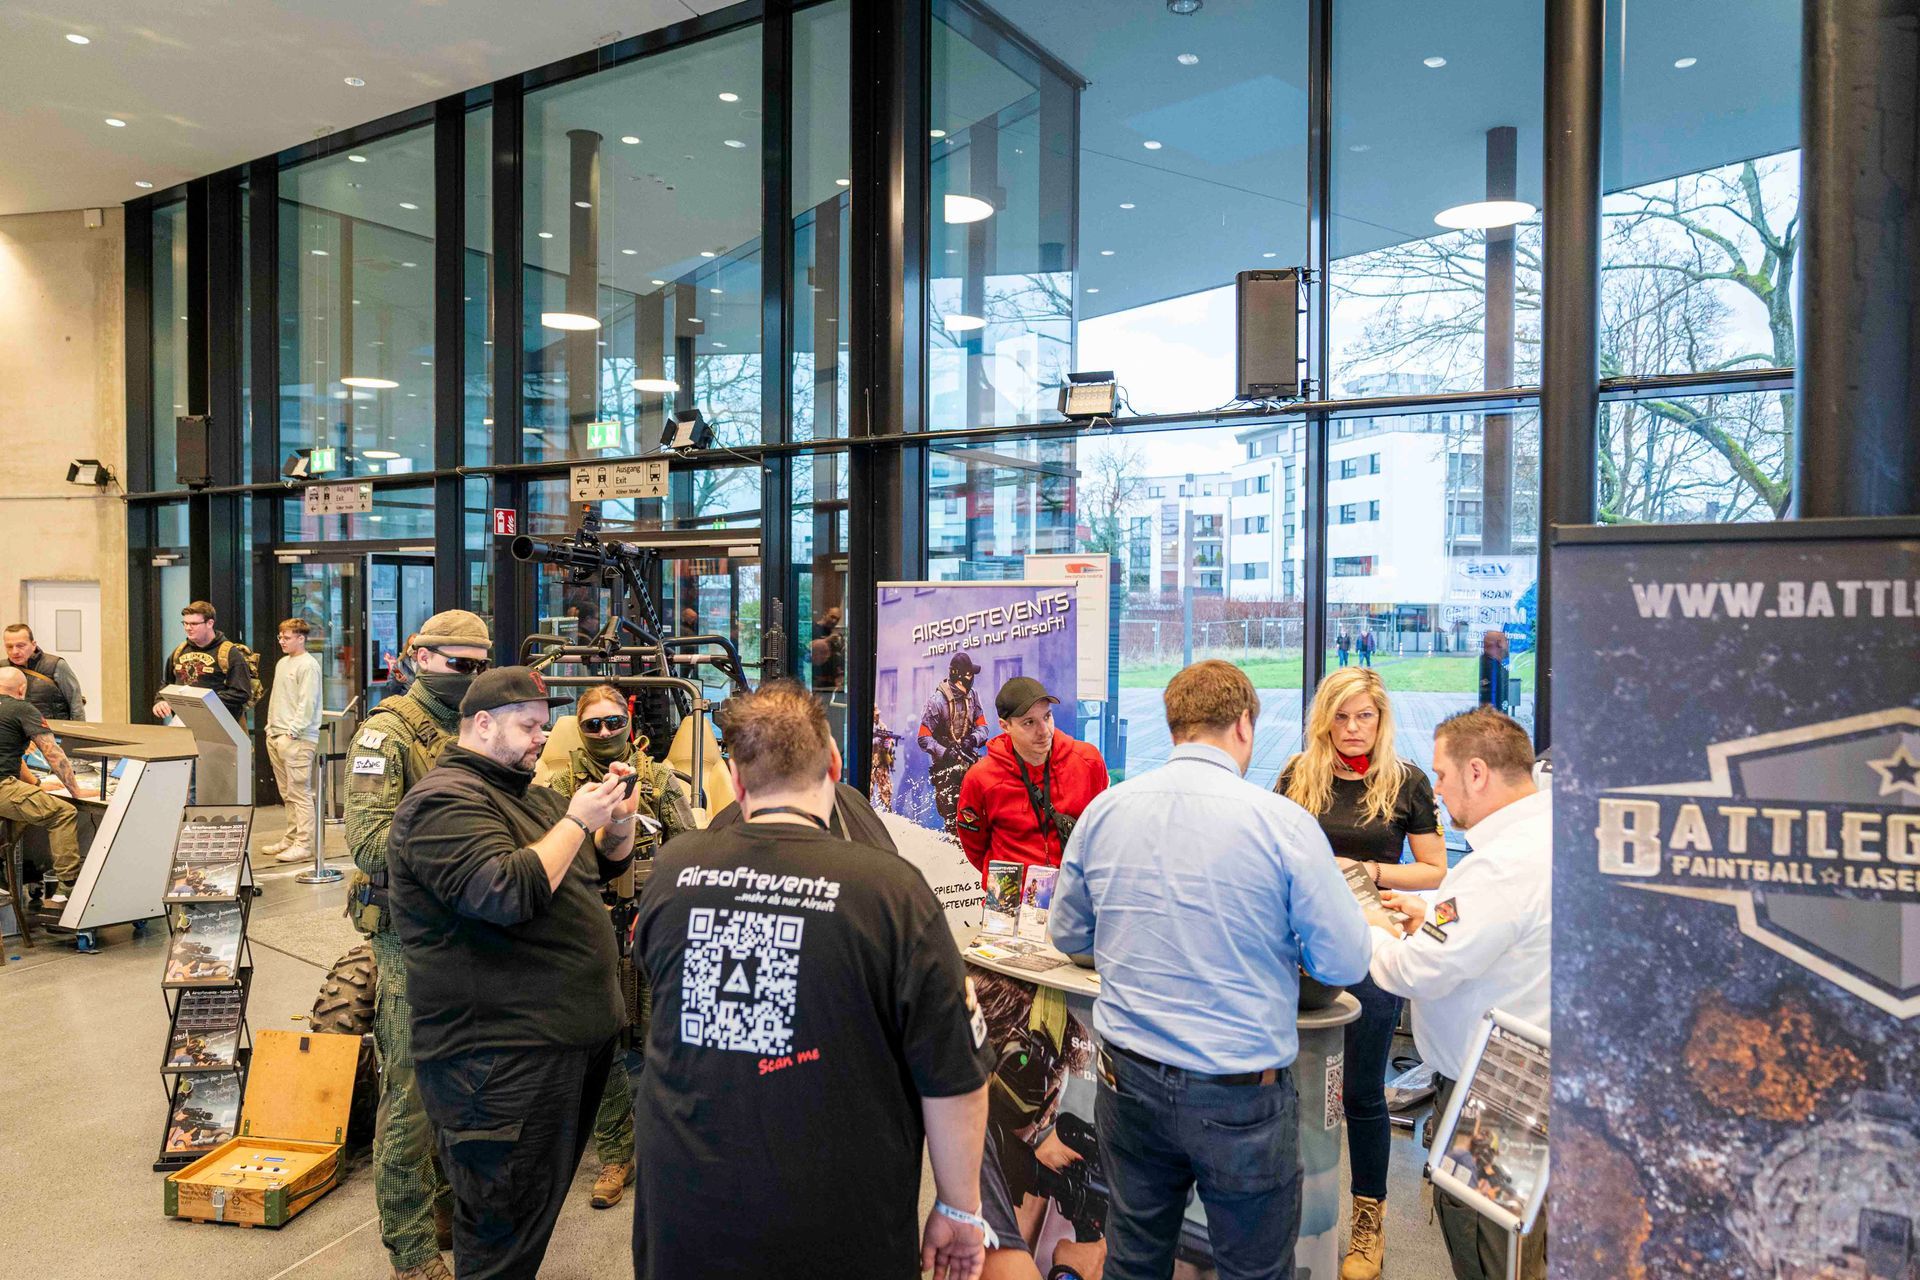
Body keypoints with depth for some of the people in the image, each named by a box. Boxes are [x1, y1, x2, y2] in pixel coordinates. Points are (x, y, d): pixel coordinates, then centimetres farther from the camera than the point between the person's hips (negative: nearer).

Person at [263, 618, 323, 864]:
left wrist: (292, 731, -17)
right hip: (276, 736, 9)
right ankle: (291, 838, 20)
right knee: (287, 794, 13)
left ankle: (304, 844, -6)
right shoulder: (282, 663, 19)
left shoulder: (308, 665, -9)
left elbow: (307, 703, -15)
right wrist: (271, 727, 16)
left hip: (297, 738, -9)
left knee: (300, 793, -8)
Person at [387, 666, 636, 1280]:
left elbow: (604, 865, 21)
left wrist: (620, 816, 2)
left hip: (573, 1035, 10)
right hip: (503, 1056, -10)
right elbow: (508, 893, -29)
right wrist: (576, 819, -21)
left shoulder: (531, 793, 16)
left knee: (543, 1203, 23)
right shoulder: (445, 801, -15)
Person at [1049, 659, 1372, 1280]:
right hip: (1242, 1095, -3)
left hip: (1128, 1083, 4)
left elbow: (1066, 935, 8)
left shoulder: (1102, 811, -4)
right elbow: (1346, 964, -9)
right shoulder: (1283, 822, -16)